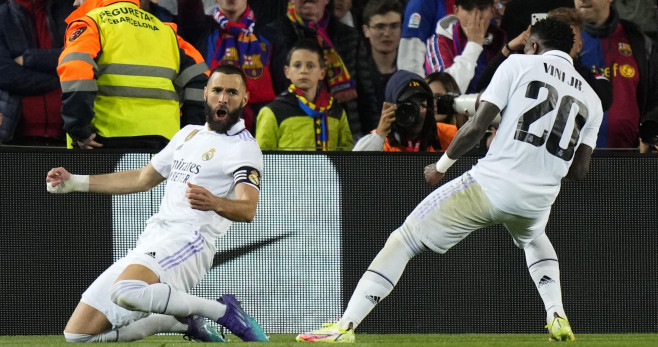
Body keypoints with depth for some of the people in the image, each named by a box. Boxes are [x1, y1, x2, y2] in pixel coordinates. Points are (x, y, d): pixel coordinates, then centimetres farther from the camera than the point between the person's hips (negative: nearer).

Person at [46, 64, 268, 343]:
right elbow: (143, 179, 32)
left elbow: (248, 210, -19)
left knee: (127, 291, -40)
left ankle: (222, 311, -17)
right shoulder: (189, 134, 22)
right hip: (150, 241, 8)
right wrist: (74, 182, 29)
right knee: (78, 334, 3)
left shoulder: (244, 147, -3)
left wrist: (214, 203, -41)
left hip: (188, 239, -8)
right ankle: (185, 323, 13)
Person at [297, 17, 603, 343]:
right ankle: (558, 320, 22)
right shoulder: (591, 99, 13)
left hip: (490, 184, -5)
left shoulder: (519, 64, 2)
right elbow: (579, 169, 12)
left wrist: (441, 165, 8)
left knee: (403, 241, 2)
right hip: (538, 202, 5)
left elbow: (476, 126, -5)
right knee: (534, 237, 41)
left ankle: (345, 327, -10)